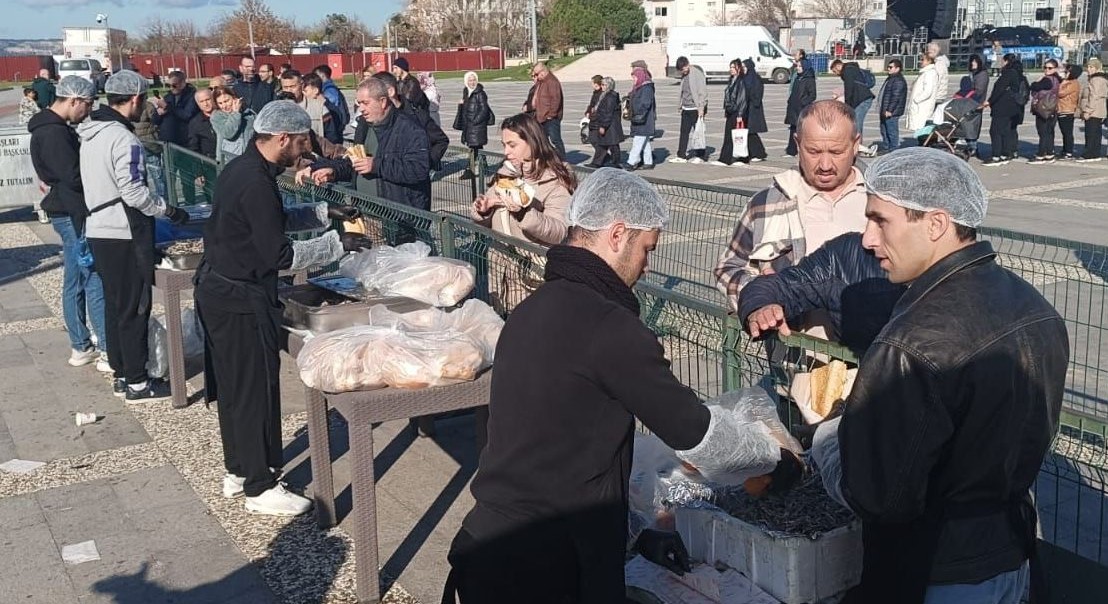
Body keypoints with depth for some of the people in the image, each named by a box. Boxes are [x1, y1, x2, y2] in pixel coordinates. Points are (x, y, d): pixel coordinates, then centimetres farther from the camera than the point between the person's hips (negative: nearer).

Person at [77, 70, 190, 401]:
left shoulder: (90, 132, 10)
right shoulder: (123, 138, -18)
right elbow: (133, 192, -22)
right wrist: (169, 210, -9)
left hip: (98, 229, 9)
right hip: (123, 234, -9)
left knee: (115, 304, 16)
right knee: (135, 308, 0)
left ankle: (121, 374, 25)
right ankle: (137, 382, 7)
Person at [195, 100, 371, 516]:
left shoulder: (240, 169, 8)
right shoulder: (256, 185, -23)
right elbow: (280, 256, -22)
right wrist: (337, 243, -15)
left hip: (216, 289, 10)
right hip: (241, 299, -10)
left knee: (233, 385, 18)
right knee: (257, 391, 0)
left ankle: (237, 472, 31)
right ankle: (260, 488, 11)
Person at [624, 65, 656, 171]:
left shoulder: (647, 88, -14)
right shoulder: (637, 87, 16)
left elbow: (645, 104, -21)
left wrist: (639, 115, -24)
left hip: (644, 122, -10)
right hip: (638, 120, 10)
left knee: (638, 142, -10)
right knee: (645, 142, 12)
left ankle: (631, 163, -12)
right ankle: (648, 163, 17)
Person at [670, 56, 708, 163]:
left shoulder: (697, 73, -13)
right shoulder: (684, 75, 11)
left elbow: (702, 91, -15)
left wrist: (701, 107, -17)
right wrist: (682, 105, 18)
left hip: (695, 108, -8)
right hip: (686, 108, 8)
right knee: (684, 132, 7)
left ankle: (700, 156, 8)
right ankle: (681, 156, 12)